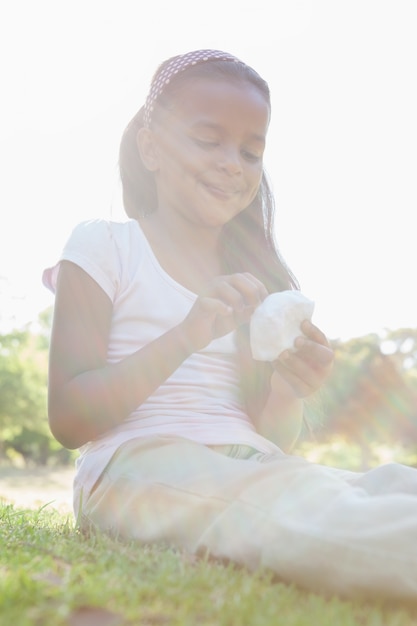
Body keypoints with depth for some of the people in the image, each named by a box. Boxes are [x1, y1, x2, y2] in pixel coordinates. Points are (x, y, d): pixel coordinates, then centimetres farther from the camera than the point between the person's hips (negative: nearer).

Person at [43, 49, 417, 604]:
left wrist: (290, 393, -8)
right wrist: (185, 338, -19)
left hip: (251, 466, 5)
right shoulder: (104, 247, 2)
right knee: (288, 502, -37)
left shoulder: (264, 279, 17)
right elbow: (68, 420, -6)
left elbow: (274, 441, 16)